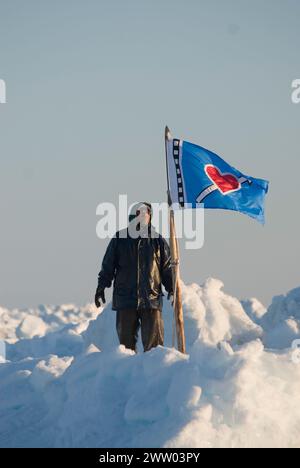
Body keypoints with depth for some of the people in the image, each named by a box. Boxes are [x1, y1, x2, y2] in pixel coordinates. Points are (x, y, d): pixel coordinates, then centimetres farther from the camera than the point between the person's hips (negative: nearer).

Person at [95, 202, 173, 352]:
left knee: (153, 341, -5)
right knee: (126, 340, 4)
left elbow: (167, 268, 12)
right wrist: (101, 287, 4)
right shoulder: (119, 239, 7)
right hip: (125, 299, 1)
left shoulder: (158, 241, 8)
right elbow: (108, 266, 10)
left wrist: (172, 289, 3)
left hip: (151, 300, 0)